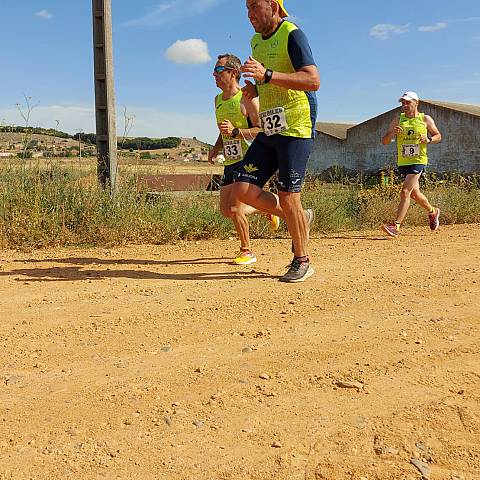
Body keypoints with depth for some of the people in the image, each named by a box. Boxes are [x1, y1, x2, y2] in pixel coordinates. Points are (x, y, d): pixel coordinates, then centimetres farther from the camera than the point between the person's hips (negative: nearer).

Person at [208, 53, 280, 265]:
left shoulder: (247, 99, -12)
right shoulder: (218, 100, 14)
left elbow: (263, 131, -18)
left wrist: (235, 132, -28)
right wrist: (216, 148, 11)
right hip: (230, 162, 9)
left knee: (235, 208, -15)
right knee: (225, 210, 7)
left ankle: (247, 251, 8)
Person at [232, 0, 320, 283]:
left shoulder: (292, 35, -8)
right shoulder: (257, 42, 17)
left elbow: (313, 81, -21)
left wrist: (267, 75, -28)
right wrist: (255, 90, 5)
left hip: (296, 129, -8)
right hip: (269, 131, 8)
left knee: (288, 198, -8)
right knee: (243, 189, -2)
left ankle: (302, 262, 11)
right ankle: (301, 219, 18)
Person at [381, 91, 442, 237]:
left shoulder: (425, 119, 2)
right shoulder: (397, 121, 6)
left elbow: (438, 136, 11)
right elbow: (384, 141, 2)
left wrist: (429, 140, -11)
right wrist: (392, 133, -18)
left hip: (418, 161, -4)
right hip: (403, 162, 4)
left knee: (405, 191, -16)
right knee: (415, 194, 17)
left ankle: (396, 226, -17)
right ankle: (433, 212, 44)